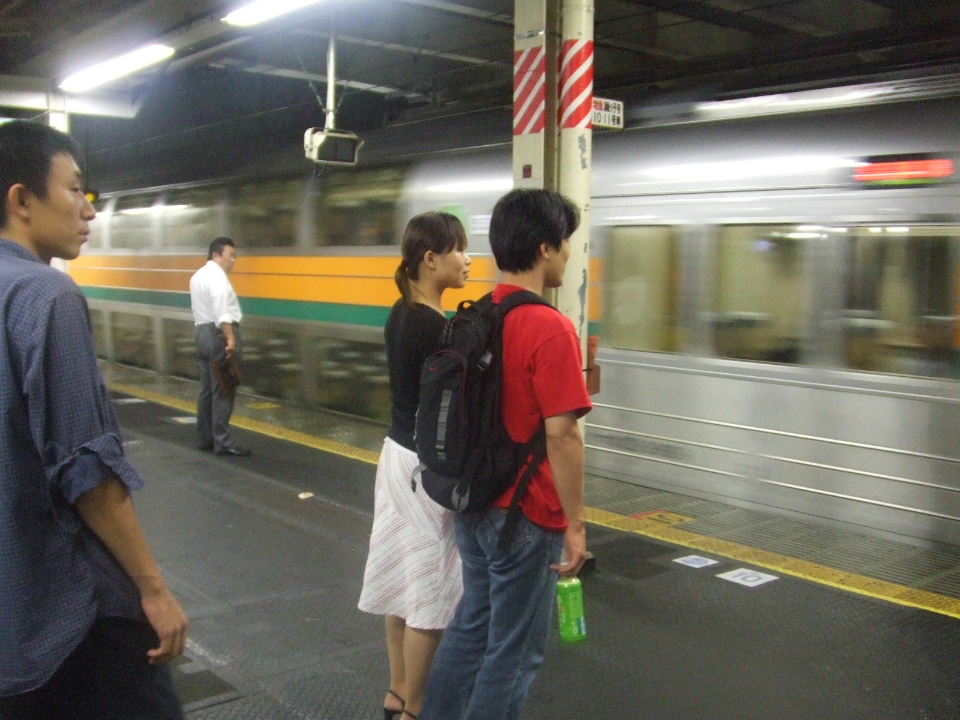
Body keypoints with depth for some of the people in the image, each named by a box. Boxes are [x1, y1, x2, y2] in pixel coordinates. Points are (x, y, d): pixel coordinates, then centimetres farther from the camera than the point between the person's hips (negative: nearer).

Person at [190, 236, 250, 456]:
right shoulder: (217, 276, -12)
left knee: (207, 388, 14)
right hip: (219, 334, -10)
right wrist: (230, 338, -30)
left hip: (202, 332, 10)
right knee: (223, 390, -8)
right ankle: (222, 442, -7)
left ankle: (204, 438, 19)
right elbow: (221, 311, -24)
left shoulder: (198, 276, 19)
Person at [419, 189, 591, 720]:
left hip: (473, 503, 8)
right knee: (514, 650, 9)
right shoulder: (551, 329, -21)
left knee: (472, 623, 23)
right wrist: (575, 523, -14)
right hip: (526, 515, -8)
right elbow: (561, 435, -22)